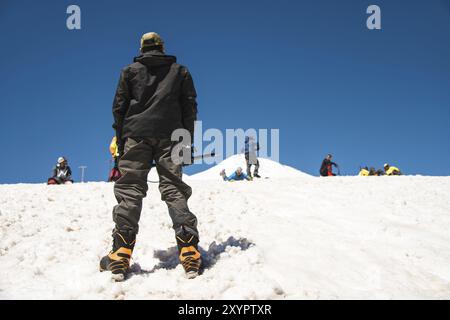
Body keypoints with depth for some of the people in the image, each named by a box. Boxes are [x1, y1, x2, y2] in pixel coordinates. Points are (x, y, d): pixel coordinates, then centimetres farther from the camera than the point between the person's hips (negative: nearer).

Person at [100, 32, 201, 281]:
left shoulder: (130, 71, 17)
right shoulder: (180, 71, 19)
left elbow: (119, 107, 11)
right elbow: (190, 107, 12)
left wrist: (120, 141, 13)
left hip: (136, 134, -1)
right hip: (170, 136, 1)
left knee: (130, 190, -4)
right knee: (174, 189, -3)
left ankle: (121, 253, -17)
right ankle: (189, 250, -18)